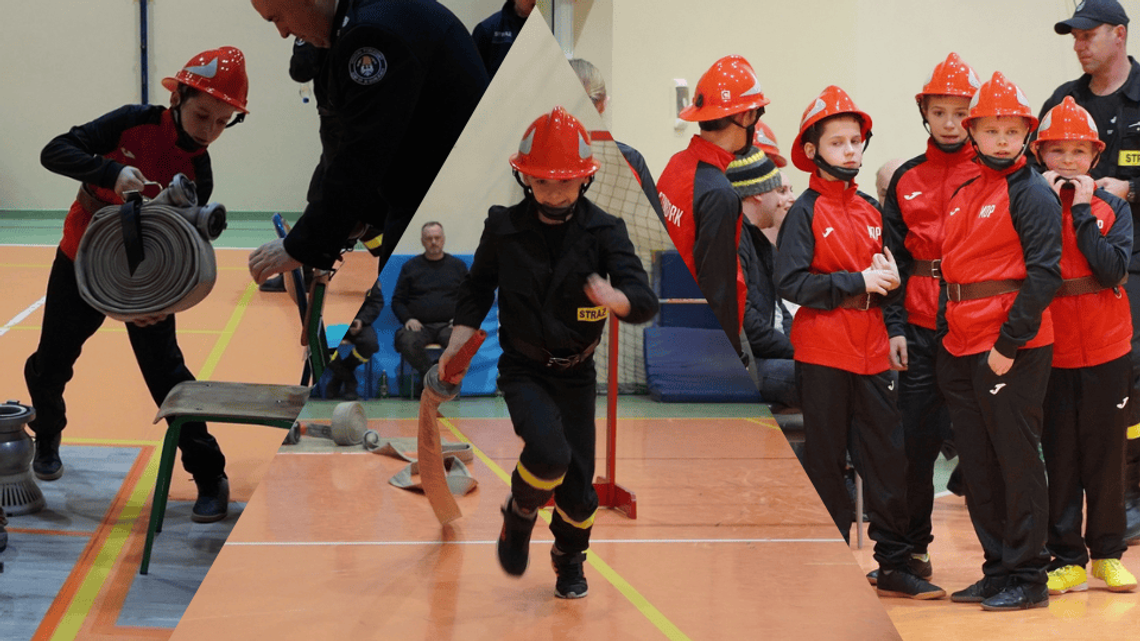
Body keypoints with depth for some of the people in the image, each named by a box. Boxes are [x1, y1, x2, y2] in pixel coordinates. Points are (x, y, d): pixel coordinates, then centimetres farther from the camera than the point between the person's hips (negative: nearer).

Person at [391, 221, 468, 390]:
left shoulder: (458, 266, 17)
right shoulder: (410, 267, 16)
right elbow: (397, 301, 15)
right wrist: (407, 319, -5)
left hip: (449, 324, 0)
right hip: (419, 324, 0)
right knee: (407, 343, -35)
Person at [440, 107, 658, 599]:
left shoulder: (604, 231, -11)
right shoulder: (504, 227, -9)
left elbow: (644, 301, -20)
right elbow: (478, 286, 10)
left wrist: (615, 298, -43)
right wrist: (460, 339, -4)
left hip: (577, 374, 2)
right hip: (523, 371, -1)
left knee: (577, 484, 3)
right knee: (548, 453, -29)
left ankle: (569, 558, 36)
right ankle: (519, 517, 5)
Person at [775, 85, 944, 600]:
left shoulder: (871, 209, 12)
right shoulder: (805, 211, -5)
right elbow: (790, 282, -16)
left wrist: (889, 279, 0)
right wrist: (857, 282, -16)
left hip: (871, 350, 5)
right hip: (822, 351, -5)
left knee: (889, 459, 5)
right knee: (826, 462, 2)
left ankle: (894, 566, 14)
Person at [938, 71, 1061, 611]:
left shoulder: (1033, 194, -7)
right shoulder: (963, 195, 16)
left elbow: (1043, 273, -14)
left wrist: (1008, 344, -18)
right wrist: (946, 336, 12)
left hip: (1013, 348, -8)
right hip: (961, 346, 8)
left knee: (1017, 460, -2)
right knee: (977, 464, 11)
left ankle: (1027, 577, 6)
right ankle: (997, 570, 21)